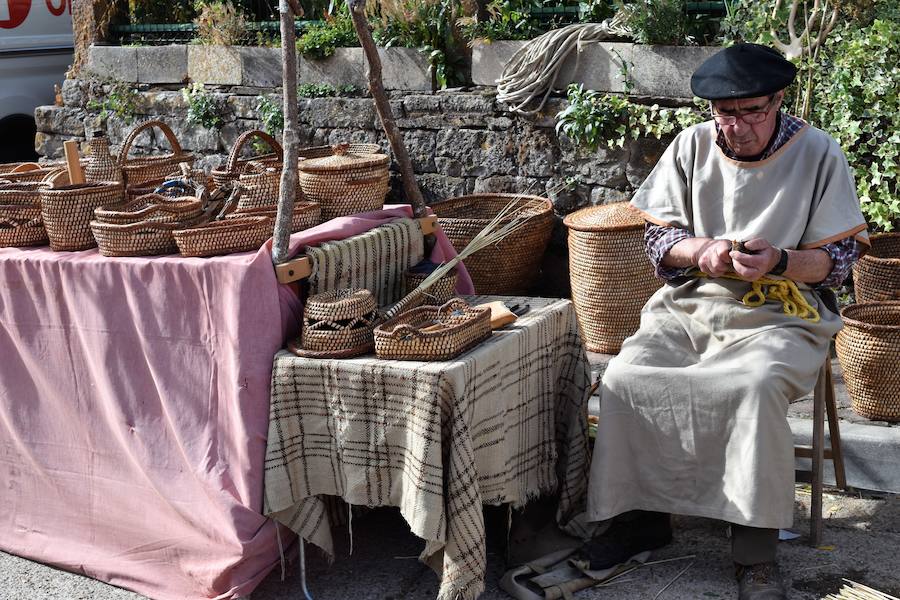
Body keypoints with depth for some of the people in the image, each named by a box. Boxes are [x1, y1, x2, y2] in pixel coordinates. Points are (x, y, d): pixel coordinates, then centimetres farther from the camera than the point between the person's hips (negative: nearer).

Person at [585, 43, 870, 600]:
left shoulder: (818, 154, -2)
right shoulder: (691, 147, 6)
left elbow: (839, 260, 0)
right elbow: (658, 238, 10)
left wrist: (779, 261, -20)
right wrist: (699, 250, -12)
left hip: (778, 316, -3)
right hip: (690, 305, 4)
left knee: (755, 386, -35)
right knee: (624, 376, -22)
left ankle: (756, 549, -20)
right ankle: (642, 514, -2)